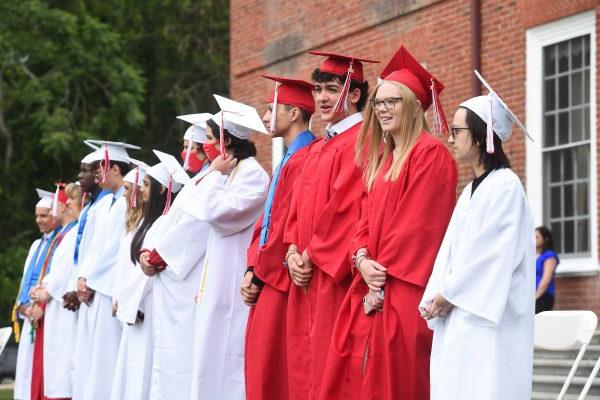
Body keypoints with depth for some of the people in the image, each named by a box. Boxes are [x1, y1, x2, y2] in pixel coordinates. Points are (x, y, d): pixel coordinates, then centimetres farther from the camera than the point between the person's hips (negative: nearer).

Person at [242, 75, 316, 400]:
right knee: (260, 370, 11)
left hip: (281, 284, -10)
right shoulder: (290, 159, 18)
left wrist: (259, 274, -9)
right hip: (267, 281, 10)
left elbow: (288, 226, -18)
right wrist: (253, 269, 6)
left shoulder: (303, 161, -15)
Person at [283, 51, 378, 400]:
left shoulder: (361, 142, -10)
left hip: (336, 275, -9)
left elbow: (345, 207, -17)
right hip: (306, 274, 9)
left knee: (330, 371, -8)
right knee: (304, 365, 9)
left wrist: (312, 255, -12)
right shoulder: (317, 148, 19)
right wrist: (293, 252, 2)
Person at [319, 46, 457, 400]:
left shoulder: (430, 153, -7)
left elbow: (418, 223, -14)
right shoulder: (379, 157, 20)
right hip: (372, 288, 8)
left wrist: (385, 274, -14)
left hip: (405, 292, -8)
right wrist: (362, 259, -5)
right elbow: (368, 216, 15)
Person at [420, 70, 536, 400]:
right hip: (456, 317, 8)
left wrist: (446, 297, -10)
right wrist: (435, 299, 1)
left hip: (488, 320, -8)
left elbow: (492, 253, -15)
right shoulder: (471, 190, 18)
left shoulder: (505, 185, -8)